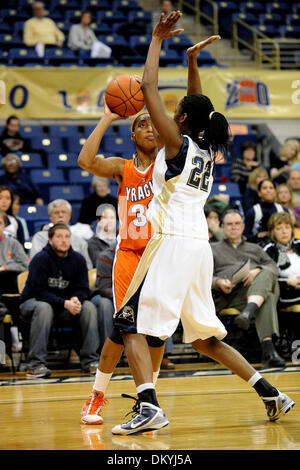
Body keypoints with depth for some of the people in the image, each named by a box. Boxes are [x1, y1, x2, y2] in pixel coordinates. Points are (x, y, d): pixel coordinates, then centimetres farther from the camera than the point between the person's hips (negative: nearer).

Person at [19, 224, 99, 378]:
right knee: (44, 308, -38)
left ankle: (90, 361, -19)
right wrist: (65, 303, -33)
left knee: (89, 307, -19)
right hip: (32, 302, -5)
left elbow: (83, 289, -1)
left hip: (65, 305, 5)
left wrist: (76, 299, -27)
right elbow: (40, 292, -22)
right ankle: (36, 364, -39)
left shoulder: (78, 259, -1)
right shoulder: (40, 259, -16)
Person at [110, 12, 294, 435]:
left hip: (172, 242, -8)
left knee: (132, 324, -7)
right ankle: (270, 394, 11)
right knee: (205, 337, 17)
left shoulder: (177, 142, -5)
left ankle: (149, 408, -25)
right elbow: (199, 106, 33)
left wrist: (157, 40, 1)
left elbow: (149, 88, -6)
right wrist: (193, 60, 31)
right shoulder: (208, 149, 14)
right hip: (200, 245, 8)